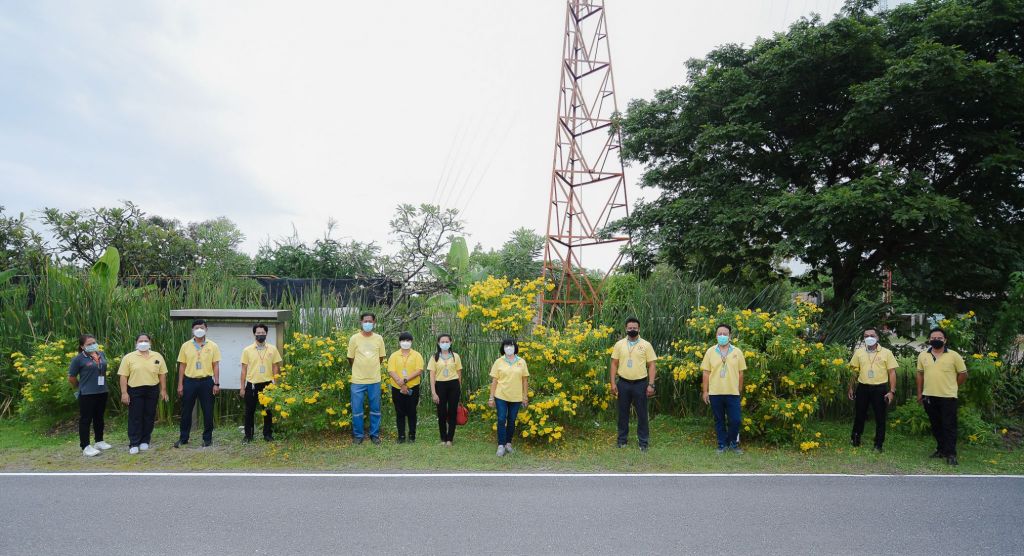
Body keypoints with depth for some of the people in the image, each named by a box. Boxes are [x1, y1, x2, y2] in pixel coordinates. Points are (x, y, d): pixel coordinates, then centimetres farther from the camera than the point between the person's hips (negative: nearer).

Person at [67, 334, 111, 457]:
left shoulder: (102, 355, 7)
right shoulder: (78, 359, -10)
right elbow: (71, 377, -4)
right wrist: (80, 387, 6)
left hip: (102, 392, 6)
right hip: (87, 394, -6)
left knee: (99, 418, 17)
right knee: (86, 420, 0)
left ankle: (99, 441, 29)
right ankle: (85, 447, 5)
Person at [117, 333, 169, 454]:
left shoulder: (157, 356, 5)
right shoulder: (128, 357, -1)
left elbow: (162, 374, 8)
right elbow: (123, 376, -3)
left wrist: (163, 390, 3)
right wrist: (124, 393, -9)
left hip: (152, 390, 2)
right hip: (135, 391, -2)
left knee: (149, 416, 7)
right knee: (135, 417, 0)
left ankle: (145, 441, 18)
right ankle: (134, 444, 4)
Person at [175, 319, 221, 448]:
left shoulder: (213, 346, 1)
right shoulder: (185, 346, 3)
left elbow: (215, 366, 1)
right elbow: (182, 366, 6)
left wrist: (216, 384, -5)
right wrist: (180, 384, 2)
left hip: (206, 381, -1)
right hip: (189, 381, 1)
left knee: (208, 411, 4)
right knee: (186, 411, 7)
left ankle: (207, 438, 15)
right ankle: (183, 438, 20)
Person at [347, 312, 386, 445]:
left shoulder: (379, 338, 0)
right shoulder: (354, 338, -5)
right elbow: (350, 359, 4)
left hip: (375, 380, 2)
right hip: (358, 380, -1)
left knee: (375, 409, 9)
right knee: (357, 410, 4)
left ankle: (375, 434, 22)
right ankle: (358, 435, 19)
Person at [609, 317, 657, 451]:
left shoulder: (646, 345, -2)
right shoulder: (619, 344, 2)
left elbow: (651, 365, -1)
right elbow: (614, 364, 5)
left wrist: (651, 385, -7)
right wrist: (613, 383, -1)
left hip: (640, 384, -1)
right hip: (623, 383, 2)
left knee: (642, 413, 5)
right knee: (623, 412, 11)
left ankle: (643, 442, 16)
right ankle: (622, 439, 24)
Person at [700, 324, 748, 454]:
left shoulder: (737, 352, 2)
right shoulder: (710, 351, 1)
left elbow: (740, 373, 7)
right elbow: (706, 373, 3)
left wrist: (740, 390, 6)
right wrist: (705, 391, 1)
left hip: (732, 393, 0)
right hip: (715, 393, 0)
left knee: (735, 420, 0)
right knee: (719, 421, 9)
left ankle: (732, 443, 23)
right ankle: (722, 444, 22)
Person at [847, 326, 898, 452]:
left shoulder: (886, 353, -3)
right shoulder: (859, 352, 4)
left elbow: (892, 373, -2)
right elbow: (854, 371, 10)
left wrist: (892, 391, -8)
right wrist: (850, 387, 8)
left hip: (880, 389, -2)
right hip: (862, 388, 2)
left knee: (880, 417, 6)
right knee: (859, 414, 11)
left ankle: (878, 444, 17)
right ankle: (855, 437, 29)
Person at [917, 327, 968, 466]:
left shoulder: (953, 355, -5)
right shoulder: (923, 356, 5)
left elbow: (963, 374, 3)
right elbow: (920, 374, 12)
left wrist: (952, 387, 5)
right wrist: (919, 393, 11)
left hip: (948, 397, -4)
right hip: (929, 396, 4)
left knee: (949, 426, -1)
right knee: (936, 425, 13)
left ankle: (951, 454, 4)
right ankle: (941, 449, 26)